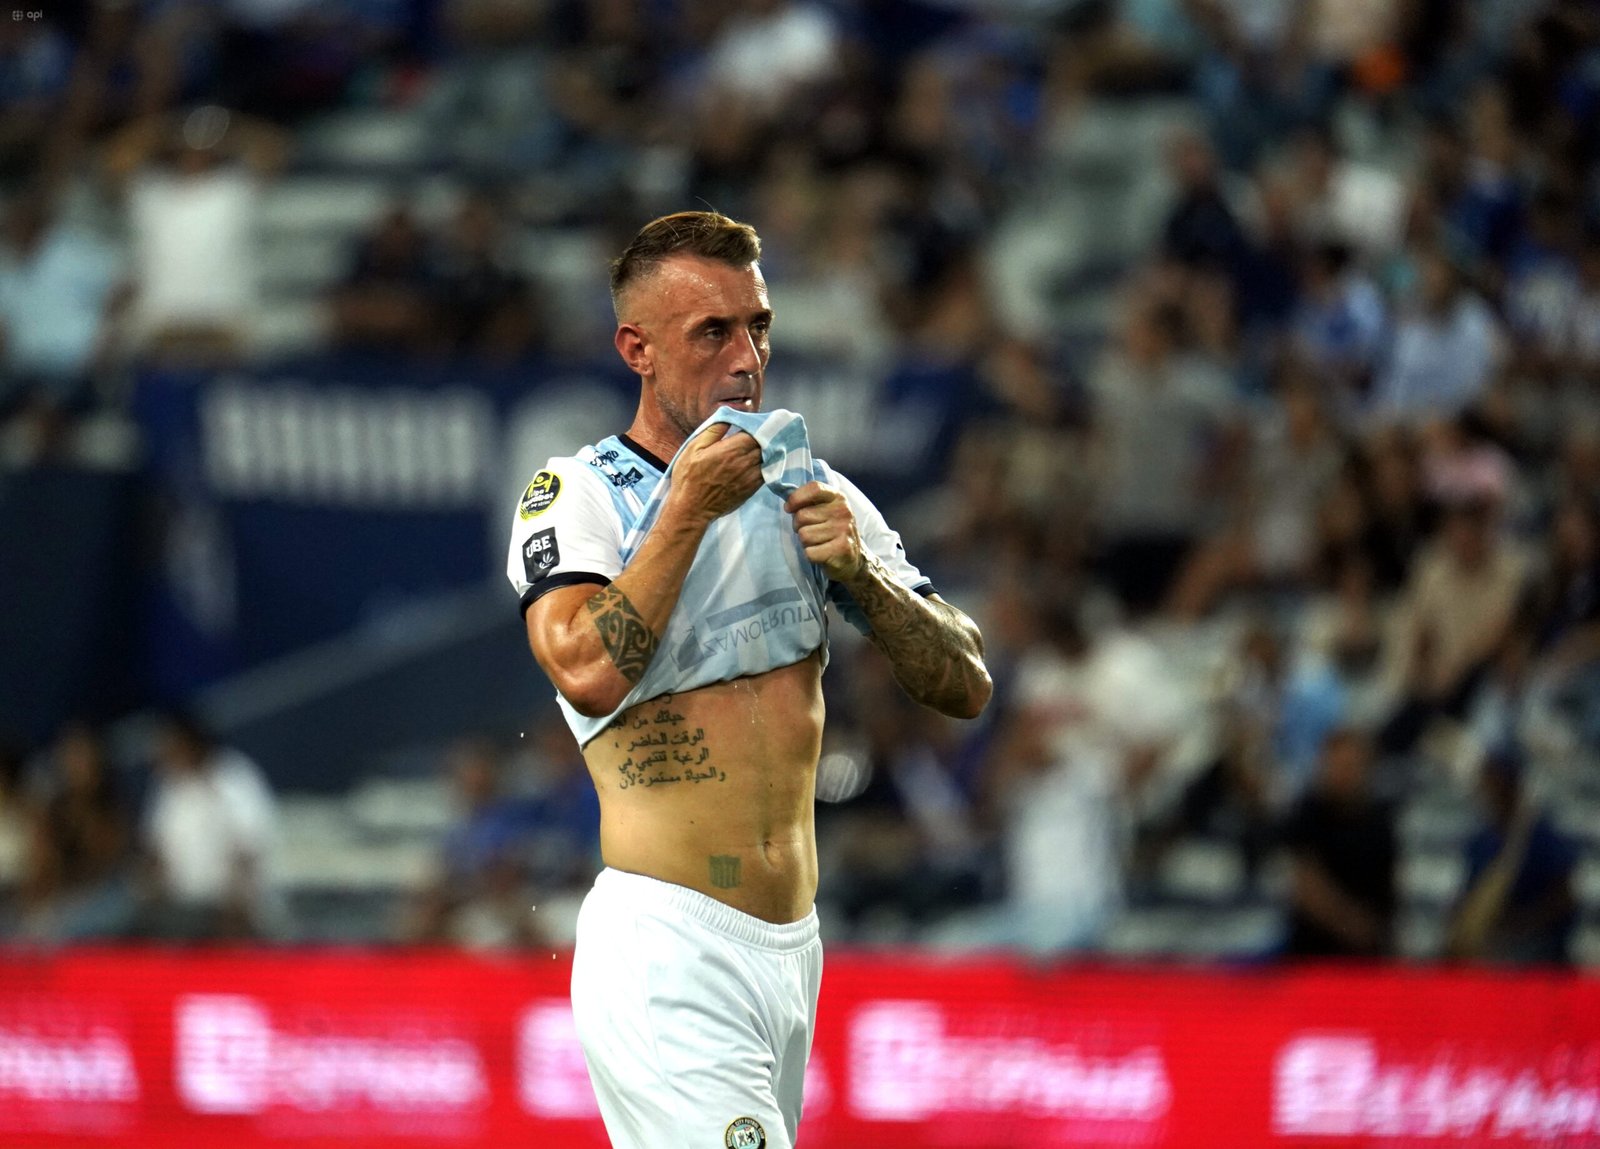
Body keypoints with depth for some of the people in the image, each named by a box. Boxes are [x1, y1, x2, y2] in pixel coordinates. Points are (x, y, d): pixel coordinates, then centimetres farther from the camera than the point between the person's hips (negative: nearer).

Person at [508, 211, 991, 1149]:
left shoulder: (810, 489, 13)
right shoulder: (576, 496, -2)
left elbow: (966, 686, 9)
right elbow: (591, 676, -21)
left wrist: (858, 570, -7)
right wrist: (690, 508, -14)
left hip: (794, 947, 6)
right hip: (665, 952, -6)